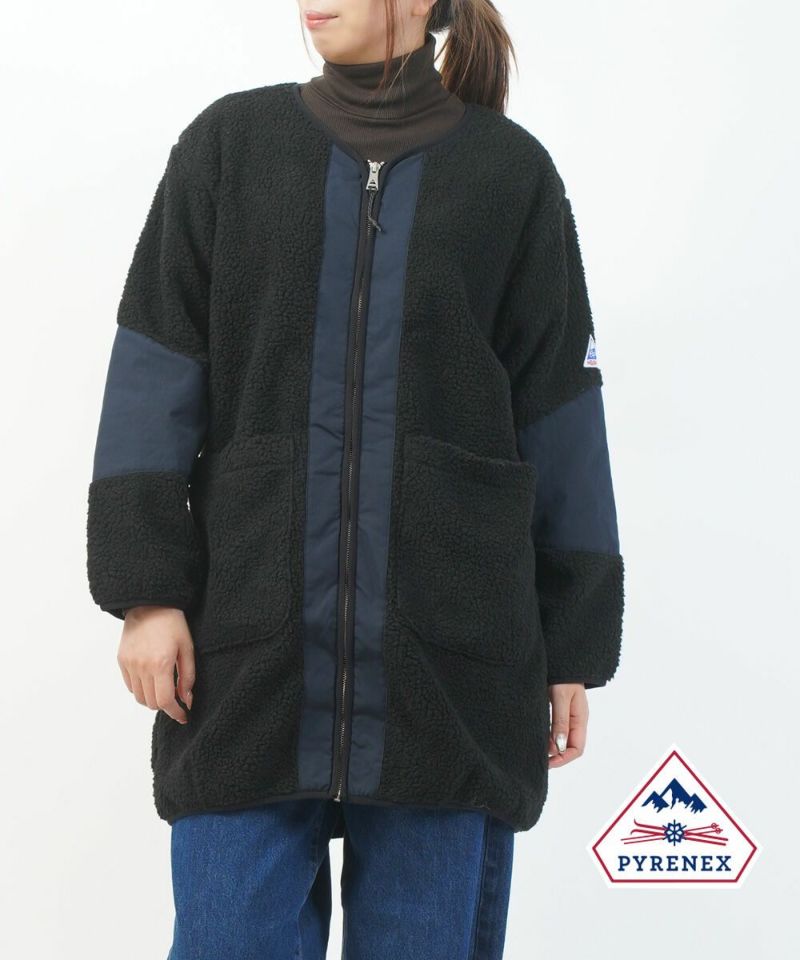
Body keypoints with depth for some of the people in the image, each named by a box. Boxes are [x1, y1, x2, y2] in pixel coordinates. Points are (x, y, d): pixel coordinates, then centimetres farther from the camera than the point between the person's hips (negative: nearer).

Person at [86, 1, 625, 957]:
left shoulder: (511, 173, 6)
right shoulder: (228, 145, 7)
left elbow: (560, 420, 6)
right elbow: (152, 379, 3)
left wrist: (574, 646, 5)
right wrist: (146, 588, -6)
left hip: (450, 660, 0)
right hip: (248, 654, 0)